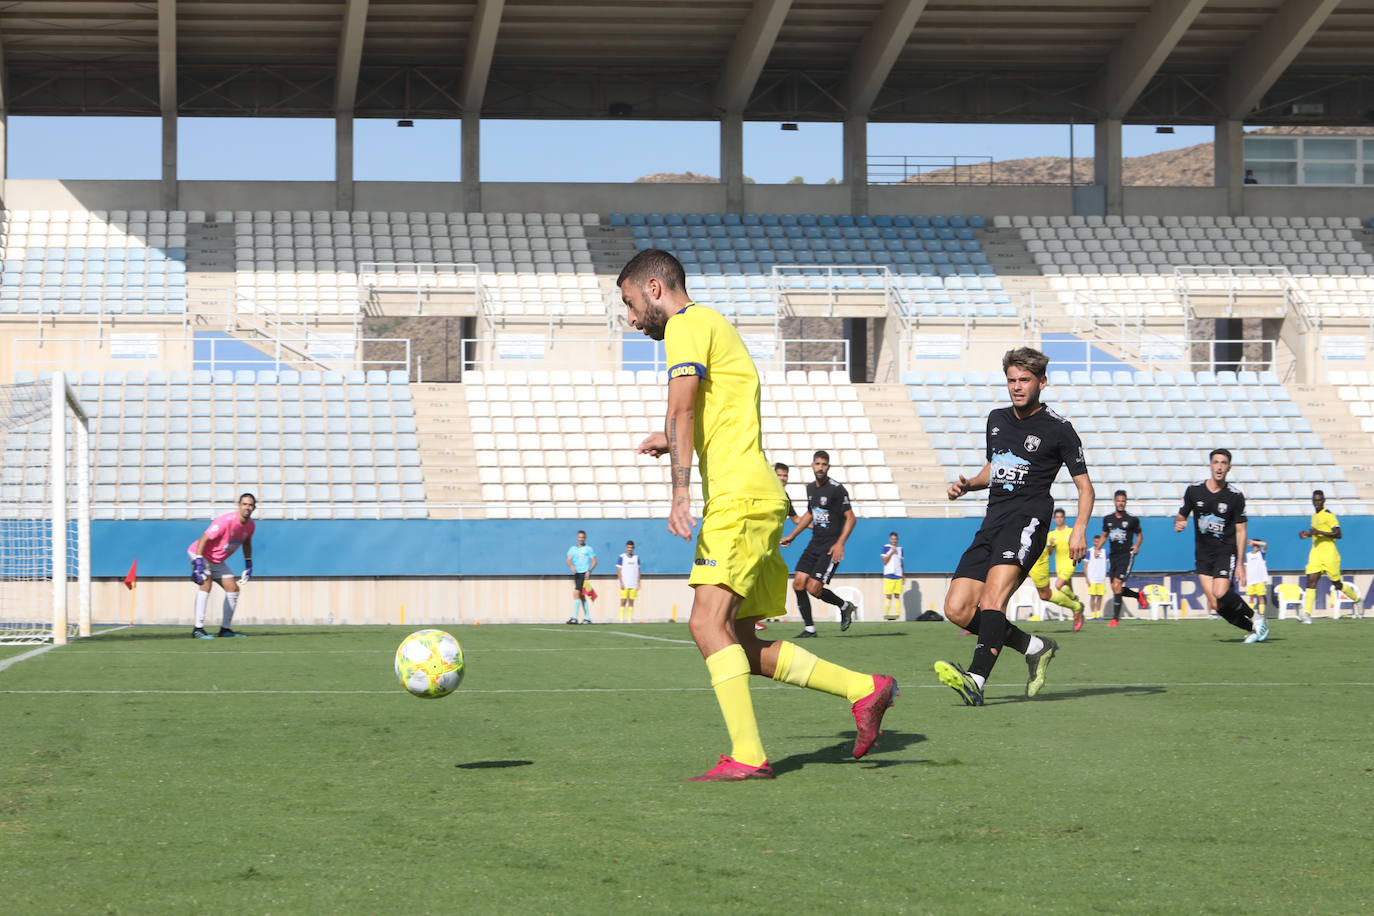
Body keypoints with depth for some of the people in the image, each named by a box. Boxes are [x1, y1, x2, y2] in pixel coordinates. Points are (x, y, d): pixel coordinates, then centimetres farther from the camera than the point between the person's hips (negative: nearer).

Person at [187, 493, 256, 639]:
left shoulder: (251, 525, -4)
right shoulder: (226, 521, -29)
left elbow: (247, 542, 18)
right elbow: (204, 539, -29)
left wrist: (248, 565, 15)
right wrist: (198, 565, -34)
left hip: (218, 561, 9)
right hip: (199, 554, -9)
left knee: (233, 588, 5)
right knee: (205, 584, -28)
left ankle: (225, 628, 16)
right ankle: (198, 630, -31)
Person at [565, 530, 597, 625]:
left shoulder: (589, 549, 2)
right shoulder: (572, 549, 13)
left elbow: (594, 562, -1)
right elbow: (568, 560, 1)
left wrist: (589, 571, -16)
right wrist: (571, 566, -21)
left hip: (585, 574, -6)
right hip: (576, 574, 6)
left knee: (576, 593, -17)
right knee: (582, 596, 9)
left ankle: (574, 617, -19)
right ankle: (588, 618, 16)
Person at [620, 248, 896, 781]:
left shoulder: (688, 324, -5)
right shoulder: (711, 324, 26)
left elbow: (682, 407, -19)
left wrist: (680, 491, -29)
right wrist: (675, 443, 27)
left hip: (739, 498, -10)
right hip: (749, 499, 10)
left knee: (708, 623, -20)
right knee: (742, 647, 10)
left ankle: (747, 756, -25)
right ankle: (864, 689, 13)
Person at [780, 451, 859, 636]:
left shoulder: (837, 489, -12)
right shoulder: (811, 488, 11)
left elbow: (850, 517, -11)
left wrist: (840, 543, -20)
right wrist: (792, 535, 26)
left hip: (832, 547, -7)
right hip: (815, 544, 7)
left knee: (813, 588, -14)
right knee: (798, 584, -4)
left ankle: (845, 606, 12)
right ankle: (809, 628, 6)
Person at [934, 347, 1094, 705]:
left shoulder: (1058, 429, 1)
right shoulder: (997, 419, 20)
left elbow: (1084, 485, 4)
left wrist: (1079, 528, -13)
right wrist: (967, 484, 13)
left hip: (1027, 518, -7)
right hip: (992, 522, 7)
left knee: (992, 596, -30)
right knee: (957, 609, -5)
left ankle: (976, 679, -43)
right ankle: (1035, 647, 11)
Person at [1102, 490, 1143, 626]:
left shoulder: (1132, 519, 1)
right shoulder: (1107, 519, 11)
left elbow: (1139, 534, 14)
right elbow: (1104, 535, 23)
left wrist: (1137, 546, -5)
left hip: (1126, 555, -5)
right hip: (1112, 556, 5)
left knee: (1117, 584, -18)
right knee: (1115, 588, 5)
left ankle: (1115, 618, -17)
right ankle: (1138, 595, 35)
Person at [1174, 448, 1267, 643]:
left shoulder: (1235, 496, -3)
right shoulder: (1194, 490, 2)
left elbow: (1240, 530, -1)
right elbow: (1181, 516, 13)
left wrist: (1240, 564, -6)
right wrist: (1178, 523, -12)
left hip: (1226, 552, -3)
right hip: (1203, 554, 3)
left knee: (1220, 594, -24)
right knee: (1216, 605, -10)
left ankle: (1256, 617, -1)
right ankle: (1252, 629, 7)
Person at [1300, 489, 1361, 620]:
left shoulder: (1329, 515, -10)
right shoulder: (1314, 516, 16)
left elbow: (1338, 534, -17)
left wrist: (1319, 532, -24)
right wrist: (1308, 535, 13)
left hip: (1329, 554, -7)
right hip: (1315, 553, 7)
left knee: (1337, 584, 5)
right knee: (1311, 582, -8)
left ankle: (1356, 598, 32)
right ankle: (1307, 614, -15)